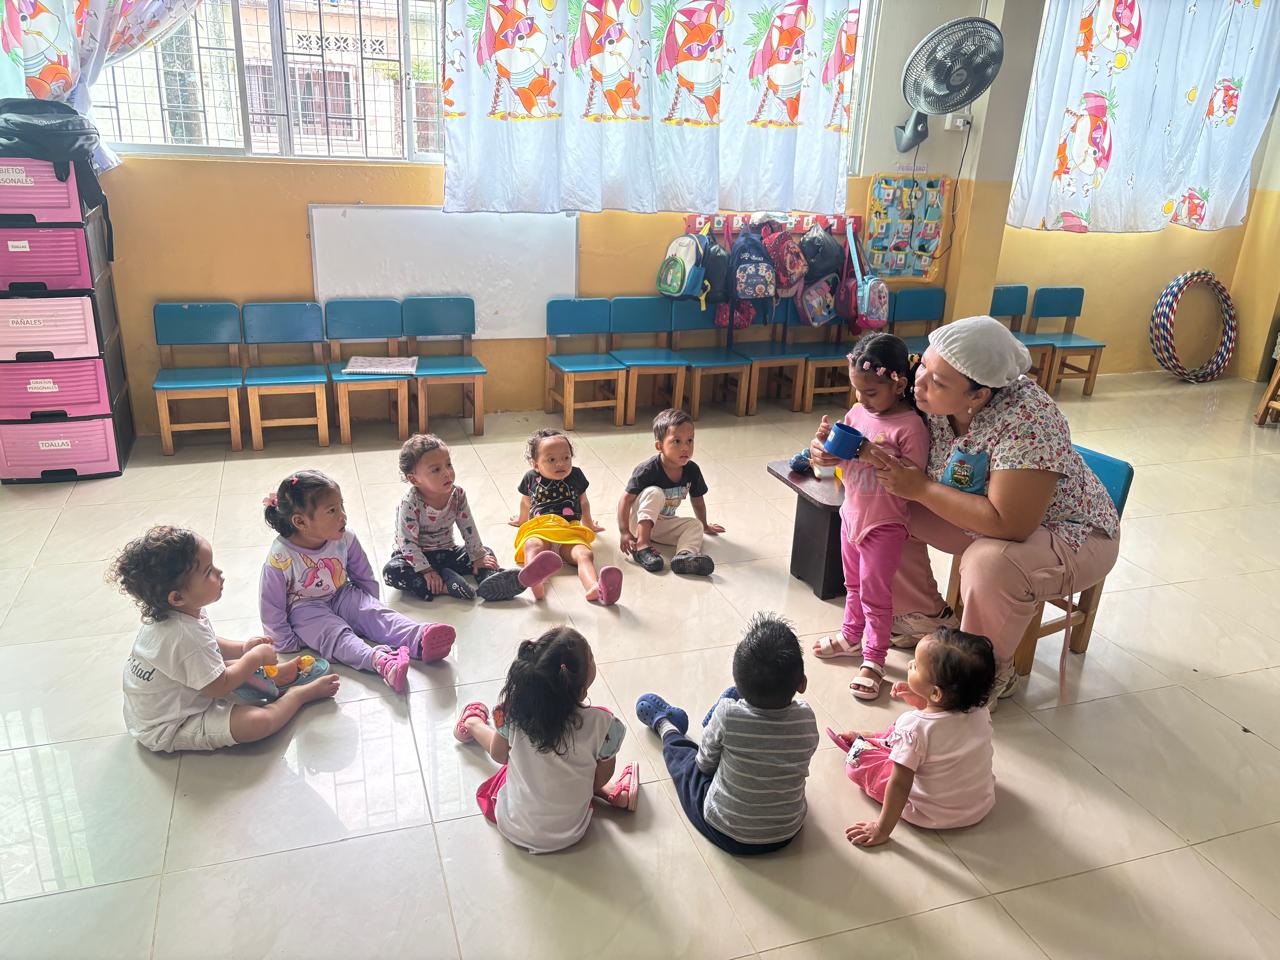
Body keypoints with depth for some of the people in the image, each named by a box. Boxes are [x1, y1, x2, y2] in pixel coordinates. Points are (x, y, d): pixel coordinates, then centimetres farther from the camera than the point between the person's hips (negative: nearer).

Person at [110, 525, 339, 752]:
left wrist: (243, 648, 2)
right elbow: (219, 687, -24)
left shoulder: (168, 615, -6)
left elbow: (206, 645, 15)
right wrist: (256, 657, -13)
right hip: (168, 730, -10)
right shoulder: (185, 635, -36)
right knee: (258, 722, -23)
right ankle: (300, 693, -1)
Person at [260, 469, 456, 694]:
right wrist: (287, 644, -11)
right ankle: (380, 660, -57)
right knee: (336, 634, -30)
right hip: (305, 611, -4)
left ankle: (420, 638, -45)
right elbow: (271, 605, -15)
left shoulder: (344, 539, -12)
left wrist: (370, 605, 10)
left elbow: (364, 576, 7)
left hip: (342, 596, 4)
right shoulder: (281, 557, -24)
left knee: (376, 613, -21)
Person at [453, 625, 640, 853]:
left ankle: (472, 724, 49)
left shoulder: (515, 709, -24)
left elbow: (499, 754, -4)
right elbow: (601, 777, -11)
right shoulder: (601, 724, -30)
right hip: (568, 835, -1)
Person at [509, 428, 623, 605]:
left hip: (570, 531, 1)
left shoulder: (575, 475, 20)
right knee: (532, 545, -40)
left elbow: (583, 502, 36)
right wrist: (522, 520, 53)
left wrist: (589, 524, 46)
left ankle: (595, 588, -66)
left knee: (585, 554, -34)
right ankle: (533, 579, -75)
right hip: (539, 530, -1)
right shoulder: (531, 478, 18)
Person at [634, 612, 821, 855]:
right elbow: (800, 767, 0)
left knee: (681, 752, 22)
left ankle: (664, 725, 52)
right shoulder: (807, 719, -21)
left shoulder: (727, 714, -28)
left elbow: (705, 763, -10)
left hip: (726, 833, -2)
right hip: (787, 833, 2)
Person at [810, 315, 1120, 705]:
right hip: (981, 514, 7)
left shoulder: (1026, 421, -36)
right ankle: (928, 619, 17)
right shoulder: (932, 400, -16)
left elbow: (1009, 524, -38)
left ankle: (992, 672, -5)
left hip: (1069, 535, -7)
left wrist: (921, 488, -31)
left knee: (989, 563, -35)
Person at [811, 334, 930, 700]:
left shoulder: (910, 426, -20)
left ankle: (873, 659, 16)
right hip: (851, 515, 7)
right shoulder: (857, 413, 0)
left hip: (884, 524, -7)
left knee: (875, 592, 3)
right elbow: (839, 460, 10)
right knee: (854, 584, 23)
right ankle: (852, 636, 41)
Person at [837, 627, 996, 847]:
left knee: (857, 757, 3)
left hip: (931, 815, -6)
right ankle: (882, 739, 40)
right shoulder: (980, 711, -15)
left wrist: (882, 830, -14)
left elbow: (900, 786, -25)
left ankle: (859, 741, 35)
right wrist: (920, 702, 3)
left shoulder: (914, 727, -32)